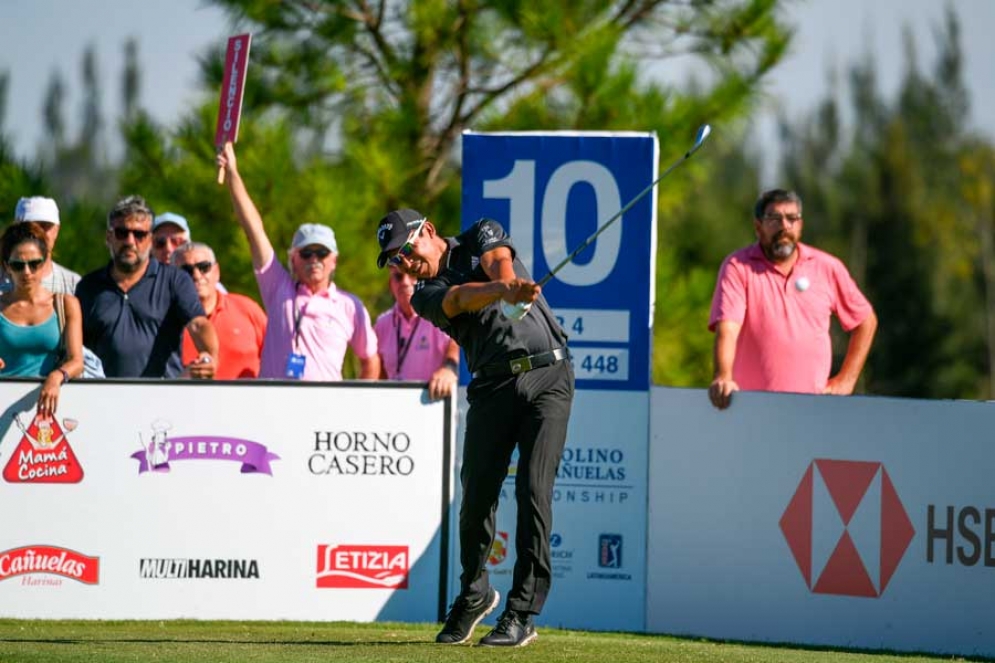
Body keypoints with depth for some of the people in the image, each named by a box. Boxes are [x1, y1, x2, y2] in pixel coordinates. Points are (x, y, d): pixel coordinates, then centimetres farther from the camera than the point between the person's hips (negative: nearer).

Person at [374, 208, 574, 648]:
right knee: (477, 493, -3)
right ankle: (474, 593, 22)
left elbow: (500, 263, -15)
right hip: (493, 386, 3)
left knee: (533, 491, -12)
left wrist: (509, 283, -41)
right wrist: (506, 290, -39)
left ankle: (522, 613, -13)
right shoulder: (425, 295, 6)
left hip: (548, 375, -3)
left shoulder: (481, 236, 8)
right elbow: (461, 299, -16)